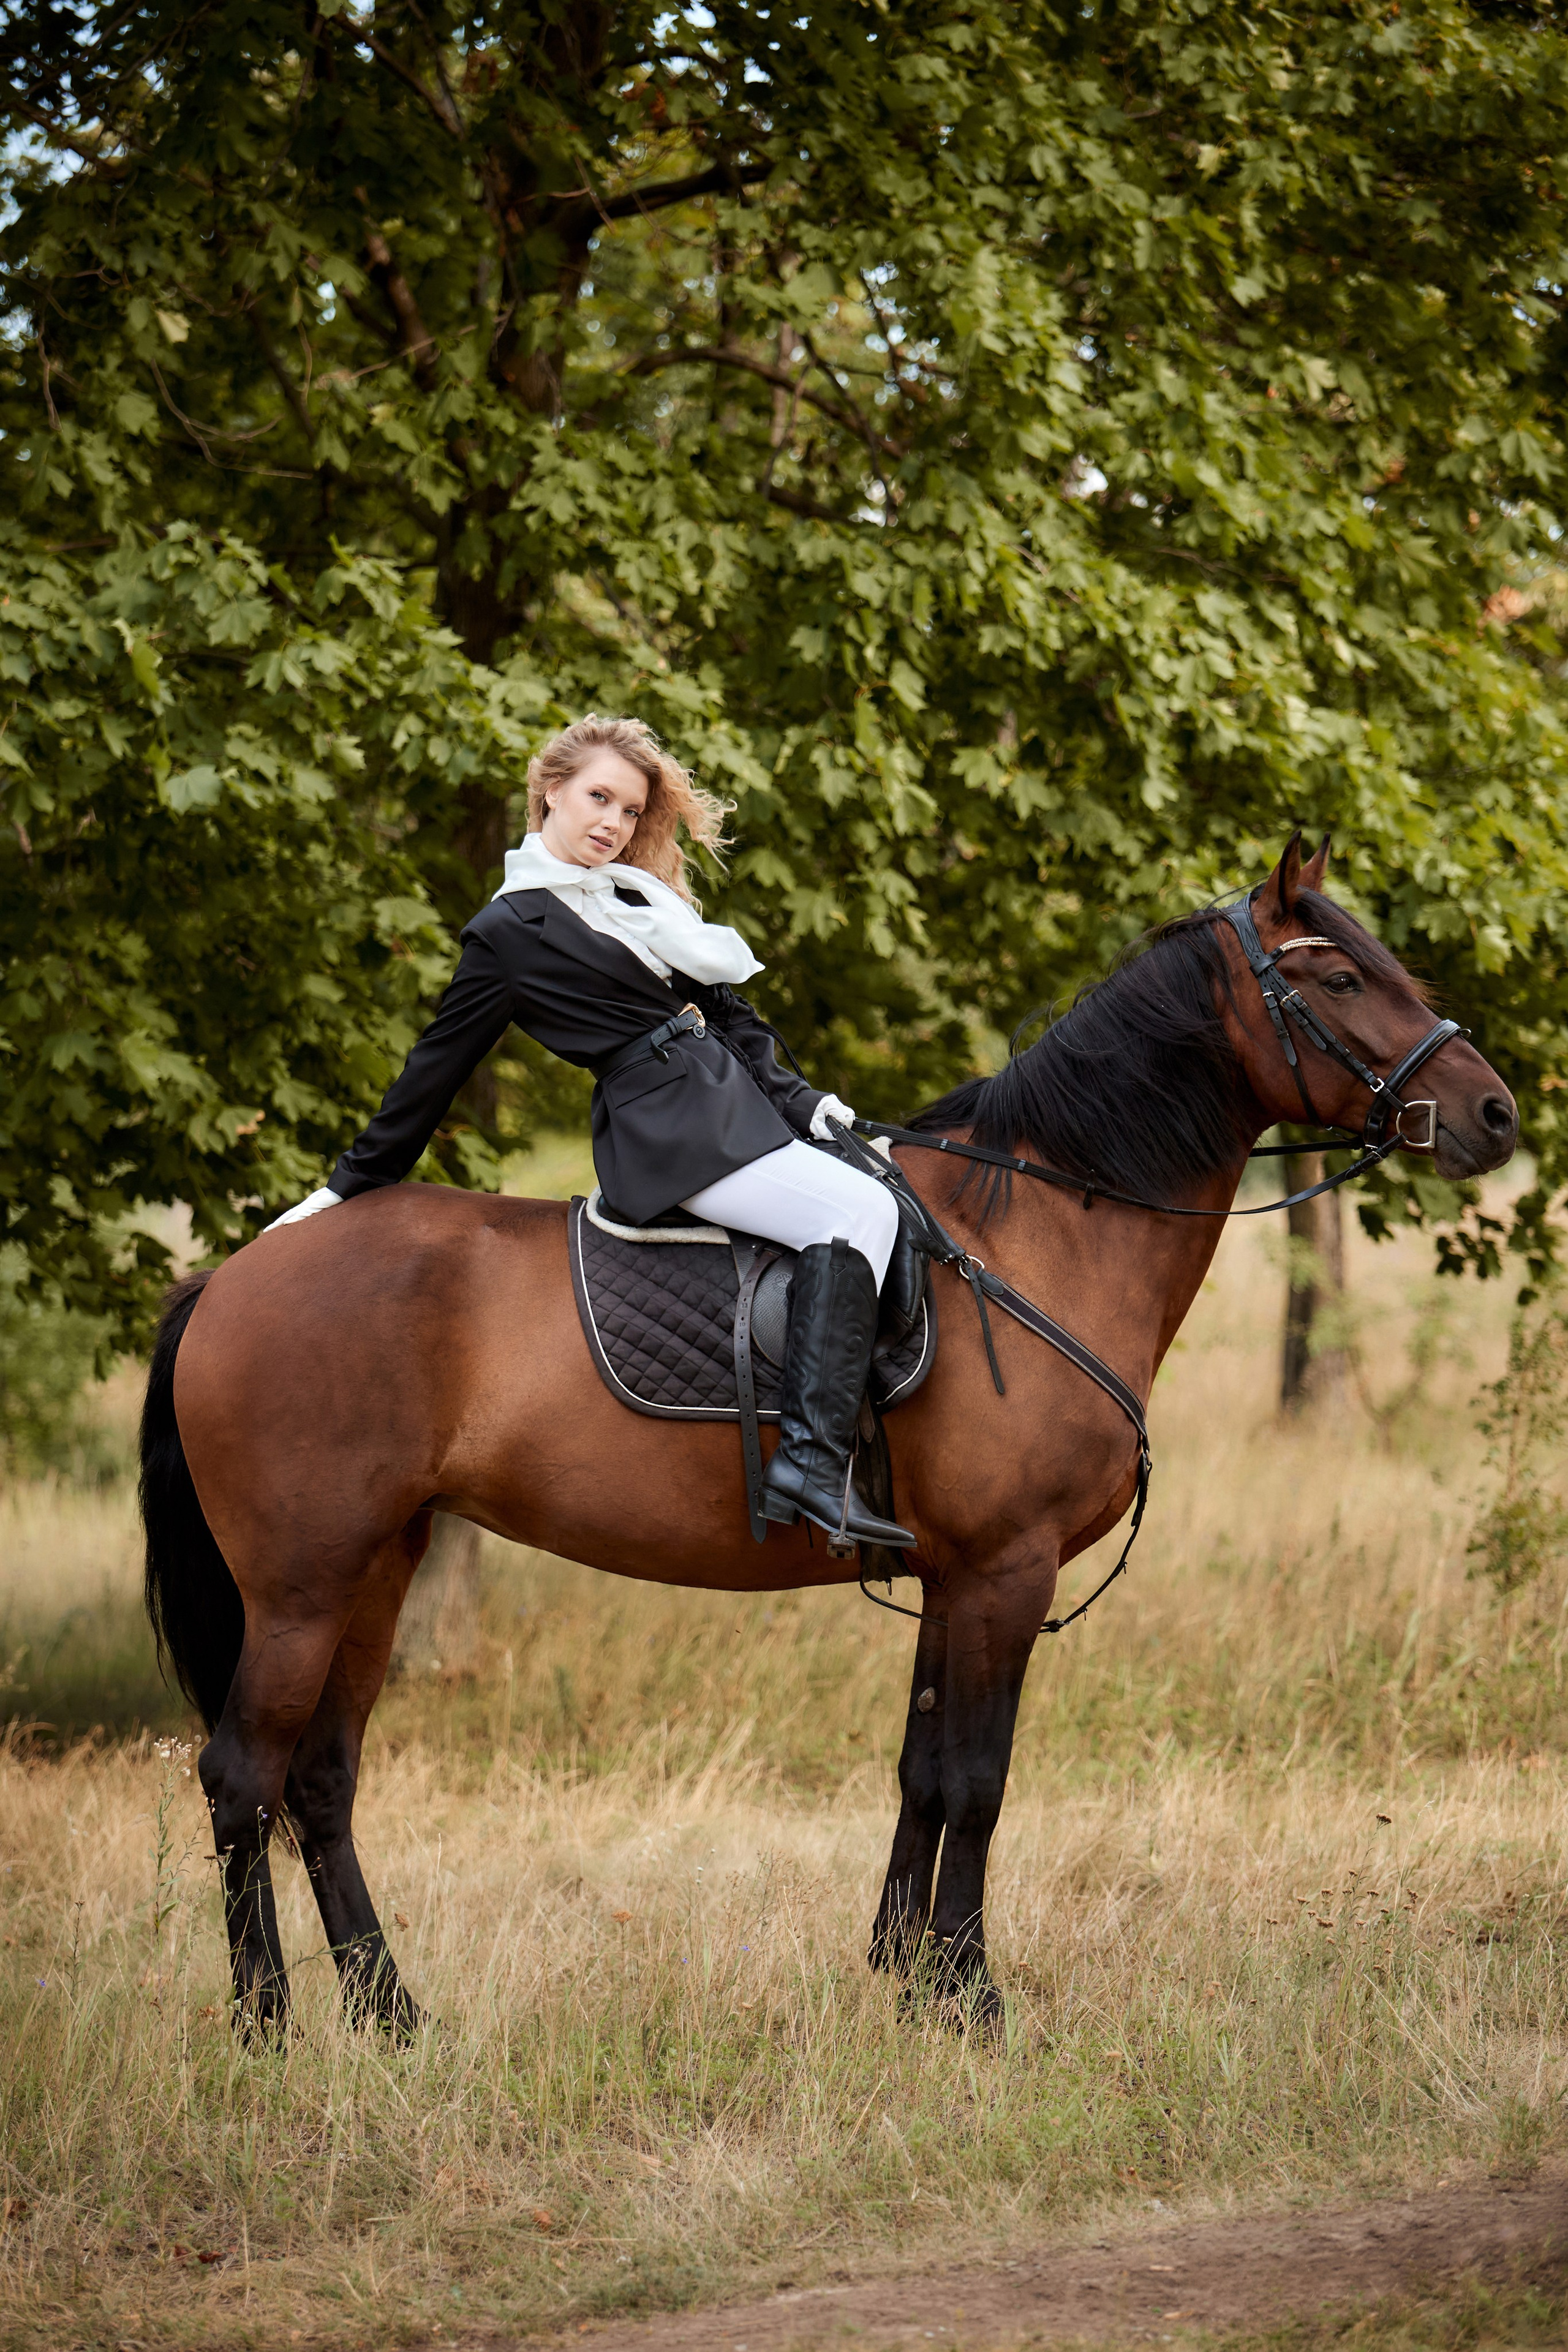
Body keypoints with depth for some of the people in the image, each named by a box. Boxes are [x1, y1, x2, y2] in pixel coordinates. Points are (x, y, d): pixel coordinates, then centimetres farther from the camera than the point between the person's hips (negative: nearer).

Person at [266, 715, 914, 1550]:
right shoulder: (509, 932, -2)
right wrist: (351, 1184, 8)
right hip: (668, 1133, -9)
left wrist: (798, 1102, 6)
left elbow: (729, 1016, 20)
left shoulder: (642, 899, 20)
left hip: (735, 1107, 9)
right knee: (858, 1209, -25)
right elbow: (436, 1068, 3)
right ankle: (813, 1463, -36)